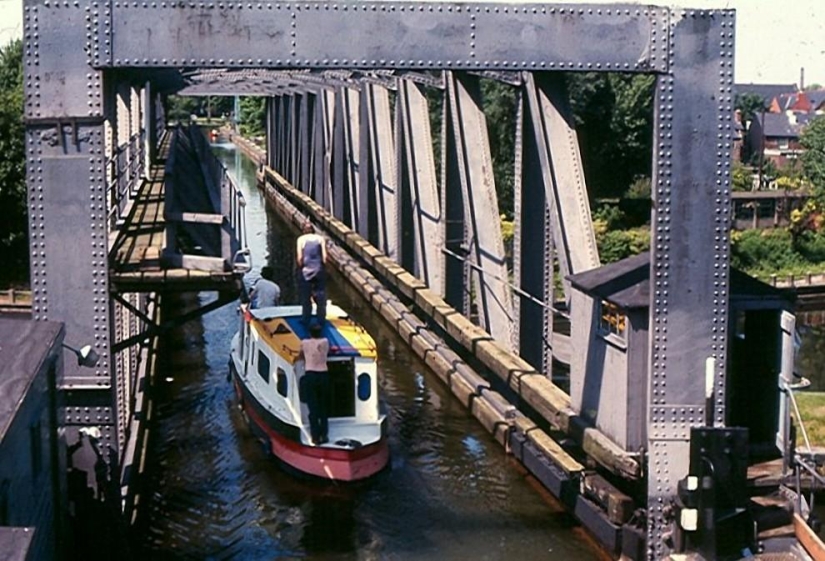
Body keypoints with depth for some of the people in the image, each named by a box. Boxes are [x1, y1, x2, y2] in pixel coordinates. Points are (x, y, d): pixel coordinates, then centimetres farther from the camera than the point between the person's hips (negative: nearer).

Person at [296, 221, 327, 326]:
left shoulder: (301, 239, -3)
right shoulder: (320, 238, 1)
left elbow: (299, 257, -8)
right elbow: (324, 256, -5)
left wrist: (300, 266, 8)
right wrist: (323, 265, 9)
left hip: (305, 271, -1)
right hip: (319, 270, 1)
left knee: (305, 297, 7)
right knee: (320, 297, 9)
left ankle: (306, 321, 10)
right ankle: (321, 320, 11)